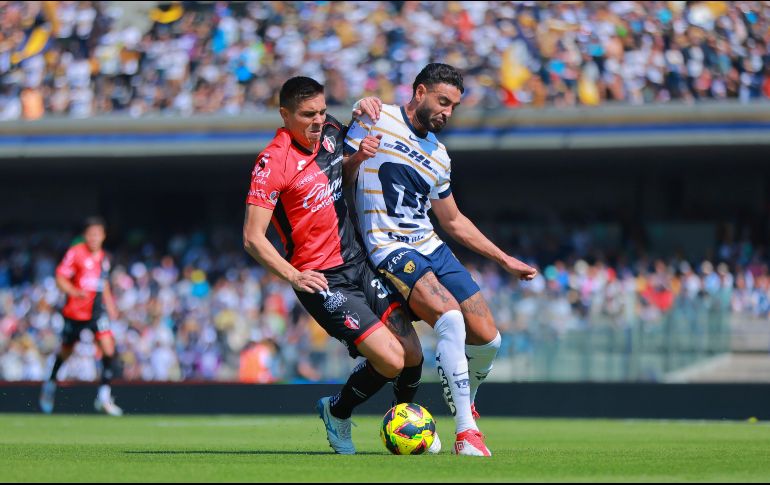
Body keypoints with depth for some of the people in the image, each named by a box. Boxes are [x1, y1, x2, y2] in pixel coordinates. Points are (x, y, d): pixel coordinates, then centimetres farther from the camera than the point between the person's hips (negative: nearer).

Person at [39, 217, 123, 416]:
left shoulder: (103, 257, 9)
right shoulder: (75, 253, -9)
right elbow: (60, 278, -11)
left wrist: (110, 305, 18)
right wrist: (77, 292, -26)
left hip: (96, 310, 4)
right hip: (75, 311, -4)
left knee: (108, 347, -16)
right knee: (66, 350, 12)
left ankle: (104, 395, -15)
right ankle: (50, 383, 41)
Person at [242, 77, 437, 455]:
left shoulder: (329, 133, 4)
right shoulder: (273, 162, -16)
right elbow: (252, 238, -18)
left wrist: (358, 156, 6)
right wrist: (293, 275, -30)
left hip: (357, 261, 7)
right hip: (321, 279, -7)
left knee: (413, 355, -1)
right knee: (390, 360, -15)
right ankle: (337, 412, 12)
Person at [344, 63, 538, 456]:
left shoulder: (438, 155, 16)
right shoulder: (376, 121, -1)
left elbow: (453, 221, 25)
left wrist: (505, 260, 24)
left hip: (432, 248, 7)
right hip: (391, 251, -7)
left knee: (487, 340, 2)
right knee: (451, 319, -29)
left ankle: (463, 403, 35)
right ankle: (466, 432, -28)